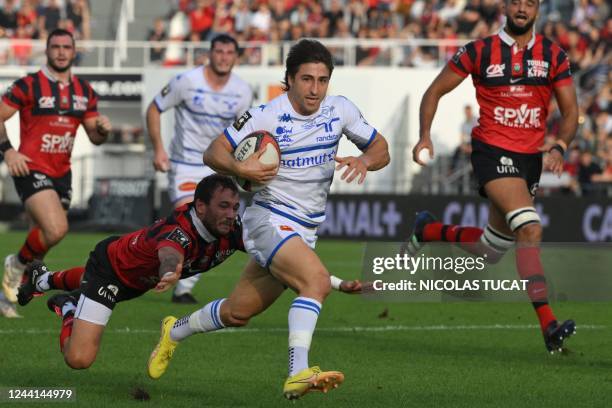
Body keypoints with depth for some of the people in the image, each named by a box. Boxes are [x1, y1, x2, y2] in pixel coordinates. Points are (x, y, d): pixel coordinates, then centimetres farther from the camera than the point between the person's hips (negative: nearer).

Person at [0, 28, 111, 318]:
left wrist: (102, 129, -8)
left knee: (44, 236, 10)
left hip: (62, 174, 6)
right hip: (32, 171, -6)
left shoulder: (84, 91, 10)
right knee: (56, 229, -24)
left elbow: (94, 137, 14)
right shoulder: (29, 86, -7)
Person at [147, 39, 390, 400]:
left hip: (306, 231, 6)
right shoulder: (265, 116, -12)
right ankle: (298, 374, -40)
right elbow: (213, 153, -6)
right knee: (317, 280, -32)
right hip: (269, 220, -6)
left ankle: (175, 331, 40)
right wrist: (239, 168, -26)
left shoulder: (340, 110, 0)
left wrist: (364, 160, -15)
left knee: (237, 314, 14)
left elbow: (381, 149, 8)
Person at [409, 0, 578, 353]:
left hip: (531, 157, 5)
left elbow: (570, 111, 5)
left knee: (491, 251, 13)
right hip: (493, 151, -5)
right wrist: (425, 136, -7)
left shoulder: (554, 56, 5)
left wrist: (560, 148, -13)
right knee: (530, 229, -25)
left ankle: (428, 231, 41)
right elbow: (436, 91, 6)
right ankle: (549, 326, -28)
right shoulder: (479, 52, -2)